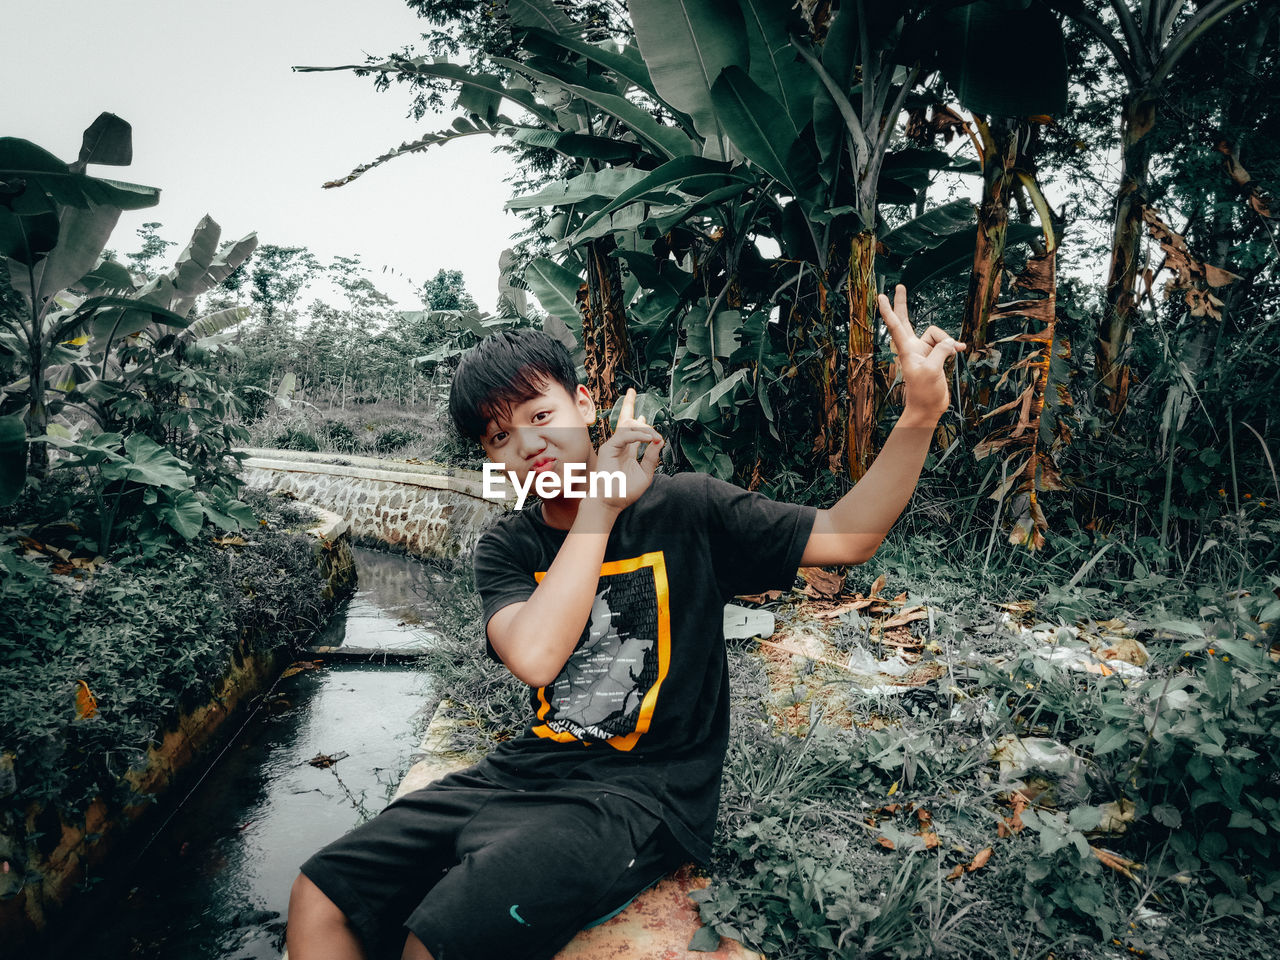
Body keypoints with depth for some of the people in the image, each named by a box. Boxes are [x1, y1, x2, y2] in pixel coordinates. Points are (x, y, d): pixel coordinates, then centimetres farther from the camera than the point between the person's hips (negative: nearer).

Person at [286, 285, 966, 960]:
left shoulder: (683, 508, -4)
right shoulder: (506, 548, 2)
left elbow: (846, 536, -5)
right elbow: (533, 656, -19)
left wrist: (919, 416, -20)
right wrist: (601, 504, -19)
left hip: (644, 793, -4)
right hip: (532, 769, 4)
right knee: (320, 898, -8)